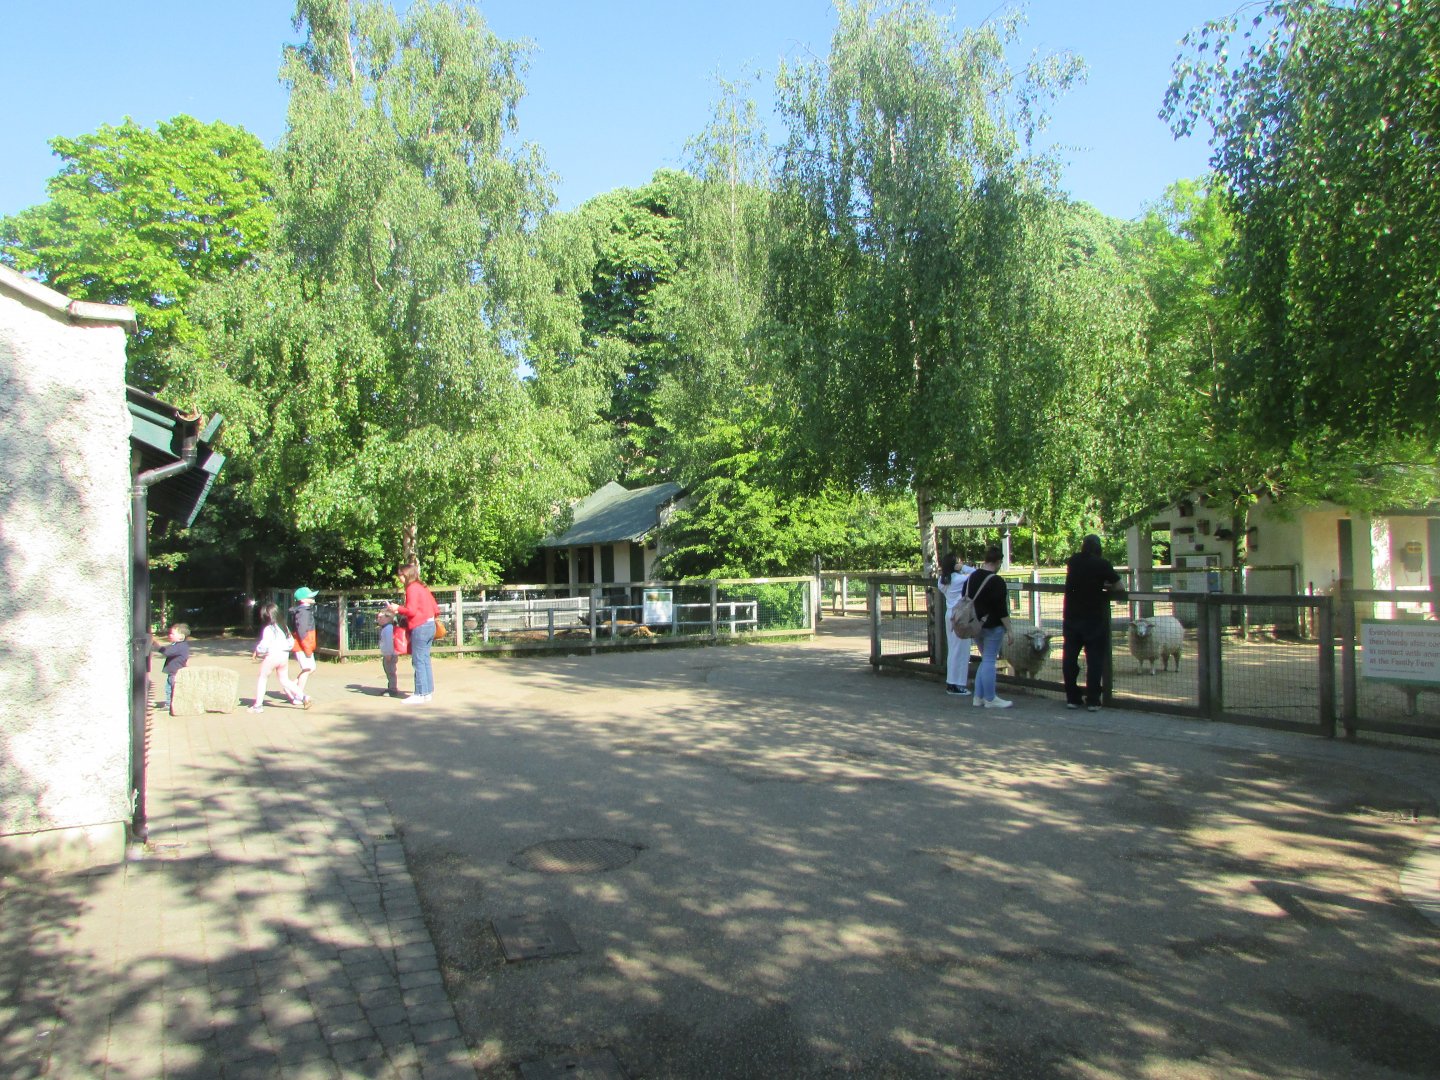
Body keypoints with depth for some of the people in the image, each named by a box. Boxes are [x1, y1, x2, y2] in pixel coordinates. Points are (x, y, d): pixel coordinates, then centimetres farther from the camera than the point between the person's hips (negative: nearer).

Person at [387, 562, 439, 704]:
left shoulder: (412, 588, -10)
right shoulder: (422, 587, 16)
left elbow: (411, 610, -17)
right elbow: (436, 609, 15)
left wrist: (398, 608, -3)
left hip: (420, 627, -9)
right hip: (430, 625, 9)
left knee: (418, 662, -6)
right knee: (425, 660, 13)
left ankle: (420, 694, -5)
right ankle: (428, 691, 15)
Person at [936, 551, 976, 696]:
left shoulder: (943, 580, 7)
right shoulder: (960, 579, -16)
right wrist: (964, 567, -10)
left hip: (950, 615, 8)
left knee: (953, 649, 14)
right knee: (960, 650, -2)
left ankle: (950, 683, 19)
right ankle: (957, 685, 1)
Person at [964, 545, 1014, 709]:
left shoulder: (972, 577, 9)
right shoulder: (996, 581, -16)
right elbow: (1002, 609, -18)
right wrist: (1008, 629, -13)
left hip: (976, 626, 8)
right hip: (993, 627, -8)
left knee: (985, 660, 17)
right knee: (989, 661, -3)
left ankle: (978, 697, 17)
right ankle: (990, 699, 2)